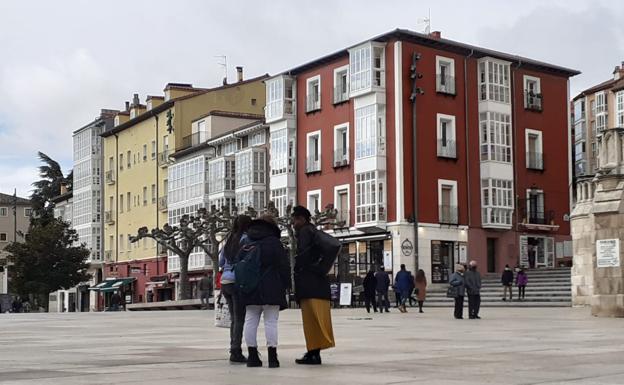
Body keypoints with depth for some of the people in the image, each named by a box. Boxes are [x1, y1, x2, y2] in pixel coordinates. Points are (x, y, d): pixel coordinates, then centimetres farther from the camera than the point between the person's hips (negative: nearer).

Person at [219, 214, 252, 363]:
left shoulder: (229, 240, 16)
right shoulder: (246, 239, -6)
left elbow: (220, 262, 21)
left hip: (225, 281, 7)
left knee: (234, 319, 12)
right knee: (240, 319, -5)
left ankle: (234, 351, 11)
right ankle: (236, 352, -9)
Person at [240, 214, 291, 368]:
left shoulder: (246, 243, 12)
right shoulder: (274, 243, -5)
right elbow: (284, 266, -7)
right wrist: (286, 285, 2)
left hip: (249, 290, 5)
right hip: (271, 290, -5)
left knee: (251, 321, 7)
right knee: (271, 322, -3)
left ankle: (252, 356, 7)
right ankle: (272, 356, -5)